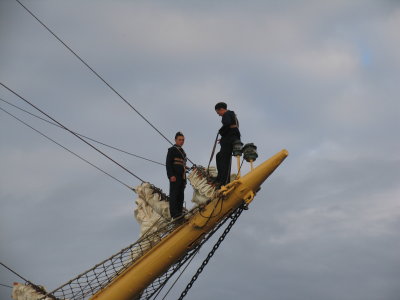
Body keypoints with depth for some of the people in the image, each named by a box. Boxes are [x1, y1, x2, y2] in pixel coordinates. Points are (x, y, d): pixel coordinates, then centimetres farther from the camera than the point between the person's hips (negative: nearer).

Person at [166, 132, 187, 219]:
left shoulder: (182, 151, 25)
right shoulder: (172, 150, 2)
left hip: (182, 177, 8)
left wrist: (184, 179, 18)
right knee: (174, 194, -13)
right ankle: (174, 213, -19)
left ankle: (179, 213, 3)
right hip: (175, 177, -8)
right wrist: (171, 175, -19)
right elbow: (168, 163, -8)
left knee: (181, 196, 3)